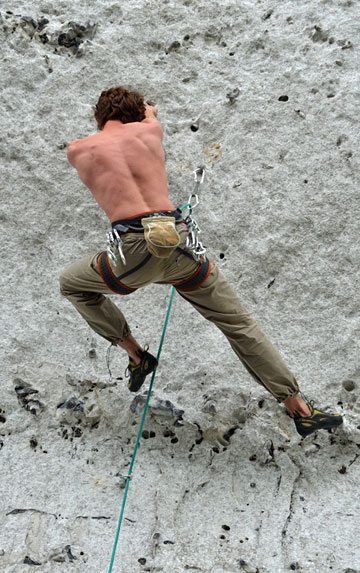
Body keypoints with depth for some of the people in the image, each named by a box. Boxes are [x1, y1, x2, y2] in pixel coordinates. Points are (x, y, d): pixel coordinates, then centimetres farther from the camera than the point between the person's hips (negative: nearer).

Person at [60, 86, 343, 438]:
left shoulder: (77, 151, 14)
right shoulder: (149, 129, 16)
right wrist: (147, 111, 68)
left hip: (137, 250, -2)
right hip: (180, 239, 2)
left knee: (71, 284, 27)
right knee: (239, 324, 14)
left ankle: (136, 356, 25)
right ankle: (301, 411, 17)